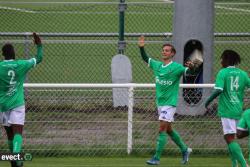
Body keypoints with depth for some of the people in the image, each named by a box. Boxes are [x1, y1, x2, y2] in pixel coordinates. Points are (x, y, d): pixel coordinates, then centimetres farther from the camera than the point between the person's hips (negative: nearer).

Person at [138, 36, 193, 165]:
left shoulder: (176, 67, -11)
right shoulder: (157, 65, 7)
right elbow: (145, 58, 20)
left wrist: (190, 67, -38)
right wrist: (141, 47, 6)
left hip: (169, 103, -7)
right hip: (160, 102, 7)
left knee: (162, 129, -10)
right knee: (168, 129, 15)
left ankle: (156, 158, -9)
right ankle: (185, 150, 31)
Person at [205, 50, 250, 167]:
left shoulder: (223, 73, -7)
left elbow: (218, 90, -17)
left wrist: (208, 101, -4)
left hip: (226, 110, -6)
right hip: (238, 111, 6)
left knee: (230, 138, -7)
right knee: (229, 137, 20)